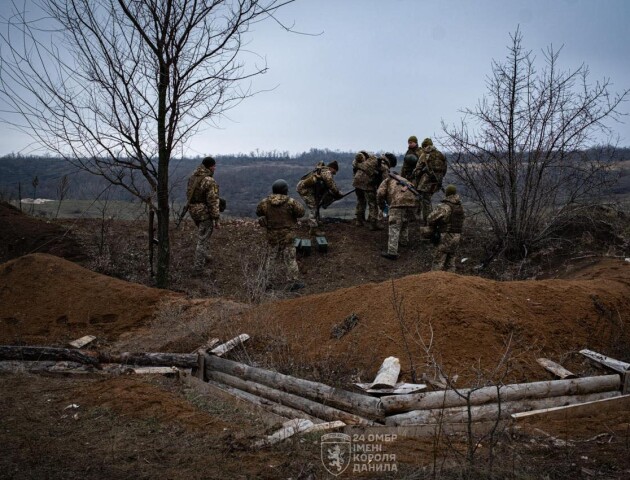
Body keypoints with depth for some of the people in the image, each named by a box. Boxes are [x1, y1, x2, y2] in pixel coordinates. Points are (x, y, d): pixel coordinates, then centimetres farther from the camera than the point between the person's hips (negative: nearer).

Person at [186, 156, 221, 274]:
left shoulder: (193, 176, 3)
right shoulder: (210, 181, -22)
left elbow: (188, 193, 14)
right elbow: (213, 202, -21)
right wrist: (216, 219, -15)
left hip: (193, 210, 8)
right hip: (205, 212, -8)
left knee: (204, 235, 28)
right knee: (203, 240, 1)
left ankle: (205, 256, 41)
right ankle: (198, 268, 5)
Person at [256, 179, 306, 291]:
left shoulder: (265, 202, -5)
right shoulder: (290, 202, -14)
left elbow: (258, 212, 10)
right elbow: (301, 213, -6)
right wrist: (298, 204, 11)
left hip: (272, 235, 3)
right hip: (287, 235, -3)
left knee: (272, 257, 17)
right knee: (289, 258, 3)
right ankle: (294, 282, 4)